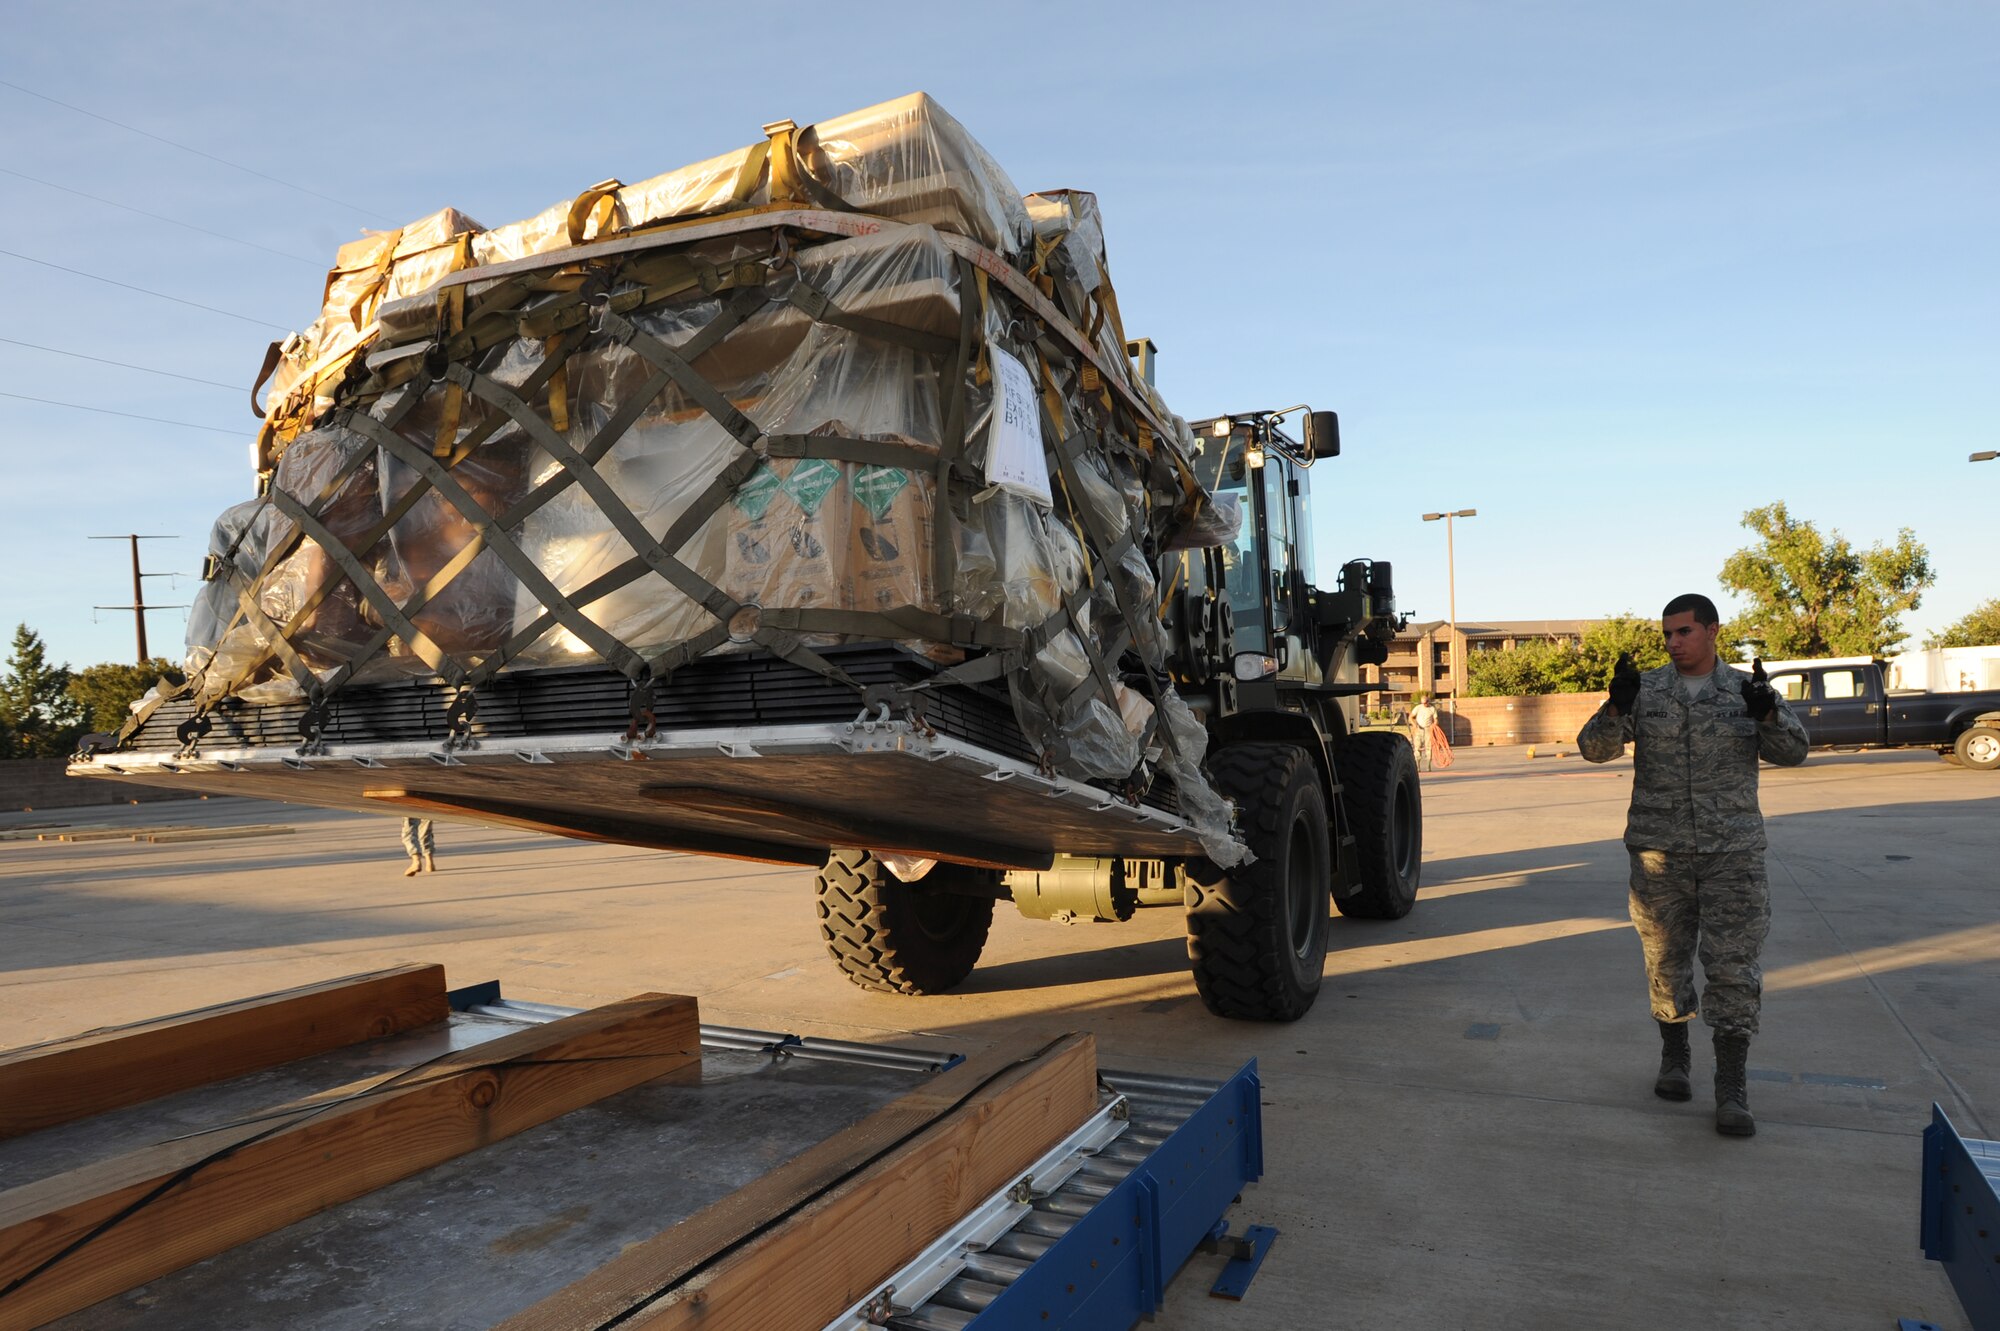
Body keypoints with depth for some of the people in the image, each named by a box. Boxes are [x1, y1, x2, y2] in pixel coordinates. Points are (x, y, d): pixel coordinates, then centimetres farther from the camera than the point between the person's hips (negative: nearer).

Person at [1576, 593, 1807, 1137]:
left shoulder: (1748, 689, 4)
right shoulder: (1645, 690, 2)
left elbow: (1792, 752, -2)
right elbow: (1594, 748, -5)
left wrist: (1766, 713, -22)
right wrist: (1616, 707, -25)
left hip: (1733, 852, 0)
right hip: (1660, 852, 1)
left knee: (1735, 968, -2)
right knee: (1667, 959, 10)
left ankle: (1732, 1090, 6)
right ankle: (1674, 1059, 30)